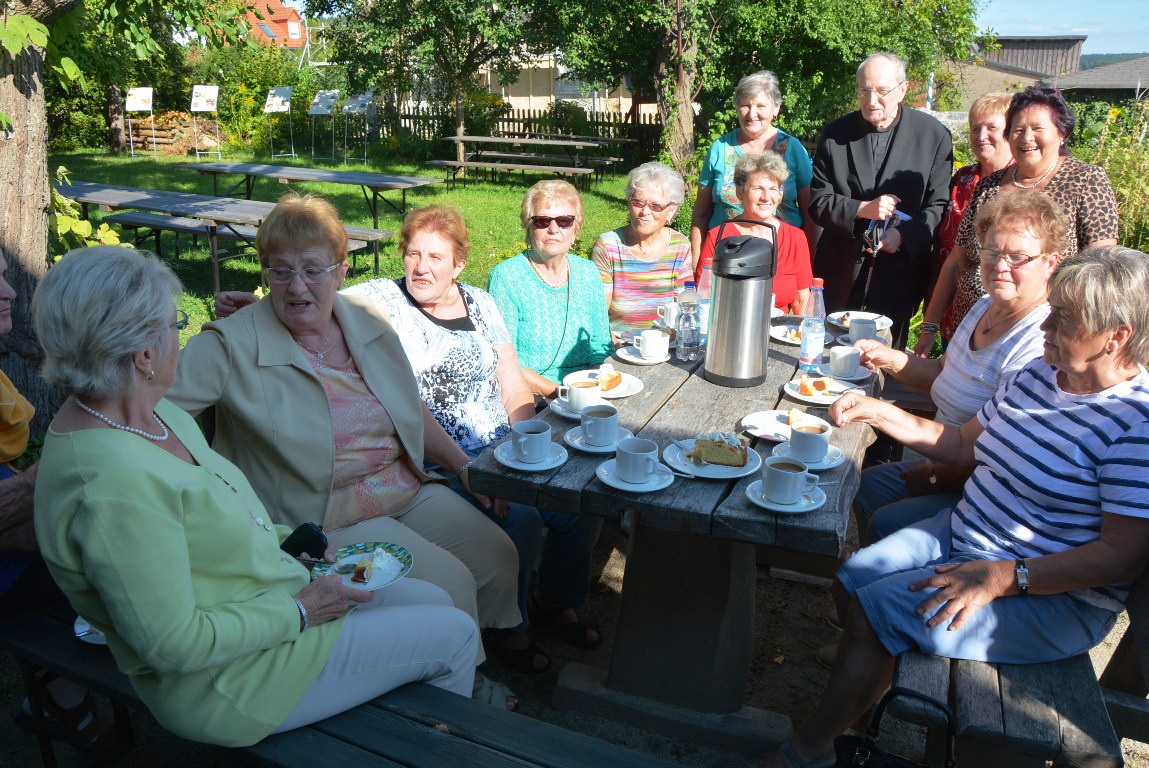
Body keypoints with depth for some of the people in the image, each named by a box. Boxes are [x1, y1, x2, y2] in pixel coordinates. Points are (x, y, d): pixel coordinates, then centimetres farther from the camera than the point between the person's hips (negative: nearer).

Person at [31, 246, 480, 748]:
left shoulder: (159, 415, -1)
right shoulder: (115, 484, -34)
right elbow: (174, 644, -30)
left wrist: (284, 539, 4)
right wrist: (300, 611, -20)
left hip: (272, 604, 10)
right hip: (230, 687, -9)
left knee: (437, 601, 14)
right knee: (455, 636, 1)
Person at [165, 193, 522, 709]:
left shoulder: (370, 322, 2)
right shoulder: (232, 346, -15)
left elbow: (413, 411, 11)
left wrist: (464, 465, 6)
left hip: (408, 488, 7)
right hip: (326, 519, -6)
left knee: (498, 556, 1)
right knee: (450, 585, -16)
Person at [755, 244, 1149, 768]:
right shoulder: (1038, 375, 4)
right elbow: (962, 445, 13)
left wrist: (1003, 577, -30)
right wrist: (878, 412, 4)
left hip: (1051, 593, -8)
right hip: (961, 531, 8)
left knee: (878, 609, -19)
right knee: (851, 582, -4)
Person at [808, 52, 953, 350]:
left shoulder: (934, 135, -1)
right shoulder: (835, 134, 4)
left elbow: (940, 205, -2)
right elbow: (817, 201, 1)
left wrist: (904, 235, -20)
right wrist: (861, 209, -16)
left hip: (899, 272, -1)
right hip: (840, 273, 2)